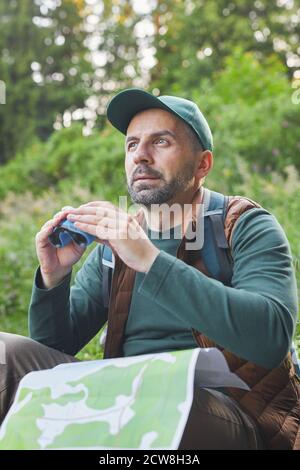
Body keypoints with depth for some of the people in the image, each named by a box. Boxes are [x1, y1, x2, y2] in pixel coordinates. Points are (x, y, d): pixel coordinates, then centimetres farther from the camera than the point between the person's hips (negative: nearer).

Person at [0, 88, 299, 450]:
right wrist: (53, 277, -7)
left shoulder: (246, 227, -2)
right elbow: (55, 345, 14)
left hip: (234, 416, -4)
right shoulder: (115, 241, 14)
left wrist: (149, 258, -26)